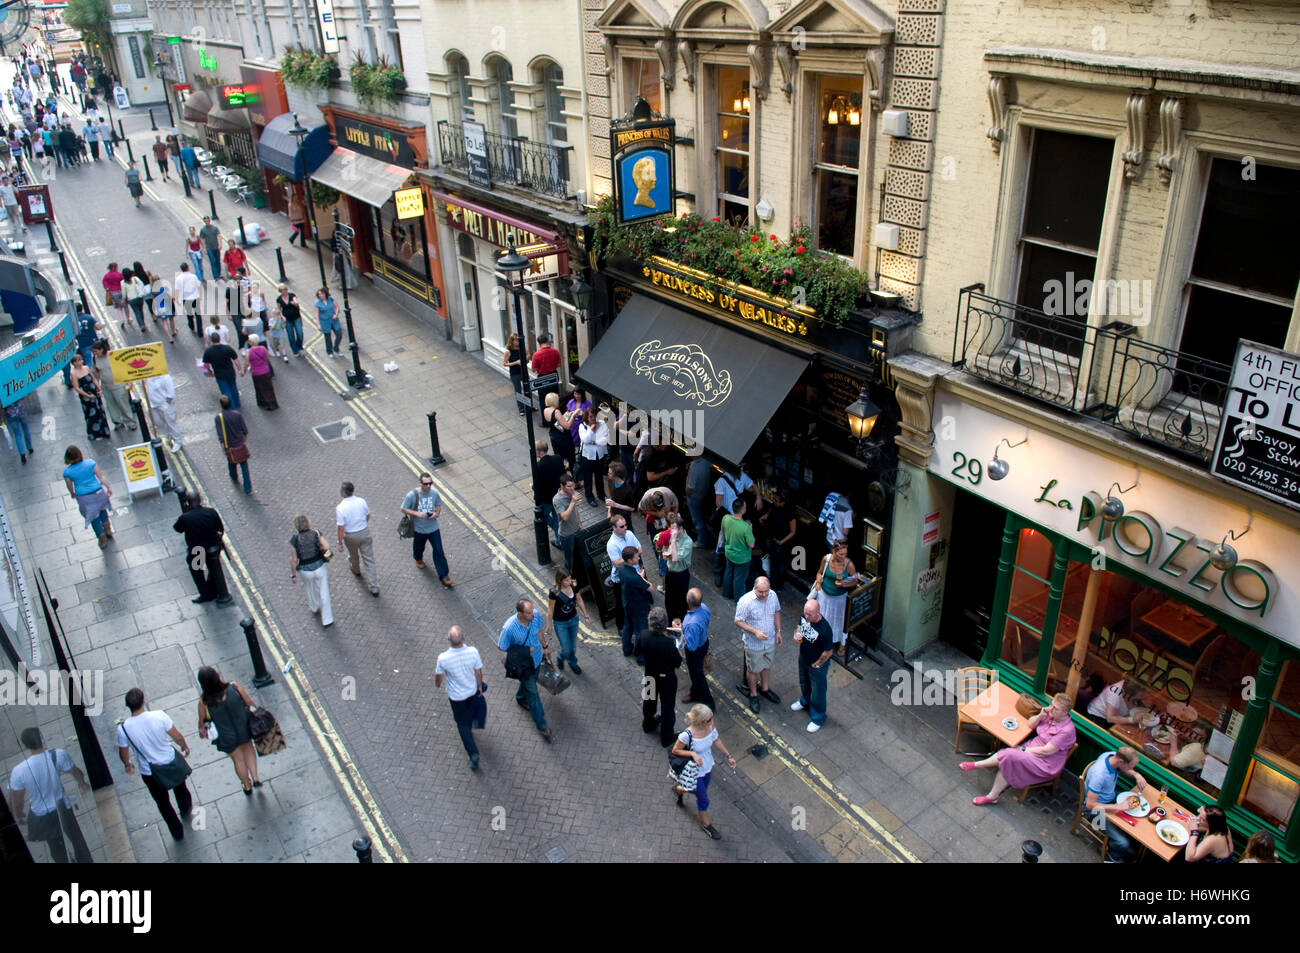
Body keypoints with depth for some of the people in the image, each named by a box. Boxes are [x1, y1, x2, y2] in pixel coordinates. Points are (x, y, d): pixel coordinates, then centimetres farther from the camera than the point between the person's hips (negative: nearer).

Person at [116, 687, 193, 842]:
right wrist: (184, 746, 10)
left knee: (163, 803, 23)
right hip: (170, 762, 1)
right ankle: (186, 809, 60)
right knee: (180, 788, 33)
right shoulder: (159, 716, -27)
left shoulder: (123, 728, -25)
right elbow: (177, 736, -12)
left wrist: (128, 765, 16)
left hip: (149, 773, 0)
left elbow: (123, 753, -7)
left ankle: (177, 833, 38)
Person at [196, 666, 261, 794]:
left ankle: (247, 787, 47)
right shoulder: (234, 687, -27)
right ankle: (255, 778, 33)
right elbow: (249, 703, -11)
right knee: (248, 748, 33)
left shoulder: (203, 702, -28)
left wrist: (201, 731, 14)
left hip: (227, 738, 0)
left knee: (238, 759, 26)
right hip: (244, 729, 0)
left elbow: (202, 721, -10)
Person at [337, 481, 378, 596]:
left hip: (351, 536, -2)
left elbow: (341, 528, -20)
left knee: (353, 555, 30)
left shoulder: (340, 508, -25)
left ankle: (356, 570, 61)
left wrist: (340, 542, -7)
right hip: (364, 532, 2)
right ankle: (374, 587, 10)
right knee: (369, 559, 8)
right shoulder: (362, 501, -14)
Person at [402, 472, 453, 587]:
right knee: (418, 547, 24)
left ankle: (444, 577, 7)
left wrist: (437, 513, -14)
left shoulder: (434, 493, -9)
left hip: (433, 528, 1)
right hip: (419, 529, -1)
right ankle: (418, 559, 61)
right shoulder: (412, 495, -19)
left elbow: (438, 505, 8)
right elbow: (404, 509, -11)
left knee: (439, 552, -1)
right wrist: (417, 513, -25)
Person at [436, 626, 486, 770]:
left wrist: (438, 683, 15)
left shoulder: (443, 658, -31)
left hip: (456, 697, -2)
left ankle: (473, 753, 15)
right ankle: (469, 730, 59)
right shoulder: (473, 652, -28)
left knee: (463, 724, 17)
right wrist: (480, 686, 9)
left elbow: (439, 677, -10)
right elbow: (478, 673, -11)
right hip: (472, 692, 2)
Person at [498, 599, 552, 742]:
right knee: (532, 693, 5)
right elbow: (501, 647, -19)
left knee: (531, 681, 31)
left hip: (536, 658, 5)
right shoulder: (509, 628, -36)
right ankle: (542, 727, 19)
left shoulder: (535, 616, -22)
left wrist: (545, 646, 13)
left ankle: (521, 699, 64)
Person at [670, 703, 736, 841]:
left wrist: (728, 756, 3)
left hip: (708, 767, 6)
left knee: (701, 790, 30)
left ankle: (679, 789, 60)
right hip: (695, 772, -6)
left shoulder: (710, 726, -20)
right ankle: (705, 824, 42)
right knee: (703, 799, 13)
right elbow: (675, 751, -20)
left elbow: (716, 740, 1)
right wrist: (692, 754, -32)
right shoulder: (687, 735, -37)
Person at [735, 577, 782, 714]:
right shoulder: (745, 601, -30)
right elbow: (738, 621, -20)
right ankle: (753, 694, 38)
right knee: (753, 670, 16)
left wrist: (778, 631, 6)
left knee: (767, 666, 25)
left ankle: (764, 688, 50)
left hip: (770, 641, 5)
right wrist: (755, 632, -29)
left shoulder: (773, 595, -13)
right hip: (754, 644, -5)